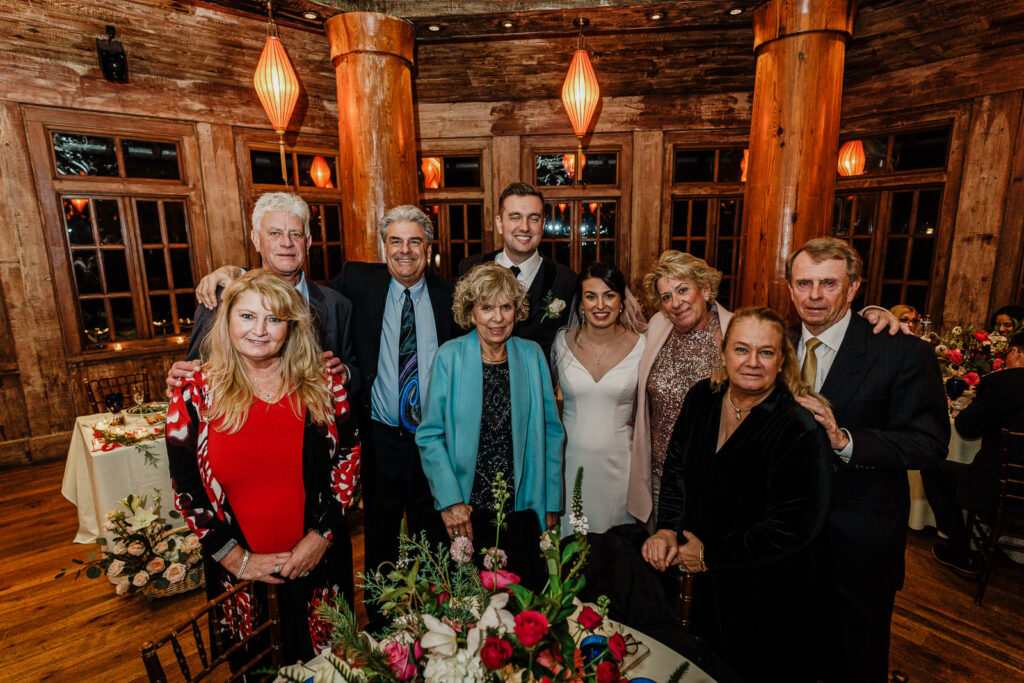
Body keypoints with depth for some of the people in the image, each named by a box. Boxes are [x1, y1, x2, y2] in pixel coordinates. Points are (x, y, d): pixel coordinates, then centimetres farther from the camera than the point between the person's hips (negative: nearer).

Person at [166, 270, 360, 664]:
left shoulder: (323, 384, -8)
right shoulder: (197, 393, -8)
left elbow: (349, 459, -4)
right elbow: (186, 488, -6)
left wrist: (320, 536, -11)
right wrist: (237, 558, -9)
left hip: (319, 564, 1)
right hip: (238, 572, 0)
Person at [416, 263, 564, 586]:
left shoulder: (532, 355, 0)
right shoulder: (449, 356, -7)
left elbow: (550, 432, 4)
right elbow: (430, 436, -4)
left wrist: (551, 503, 4)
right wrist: (450, 500, -10)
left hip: (522, 509, 2)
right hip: (464, 510, -1)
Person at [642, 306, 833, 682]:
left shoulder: (800, 429, -25)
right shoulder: (702, 397, -7)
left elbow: (792, 526, -23)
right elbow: (677, 465, 5)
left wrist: (709, 555, -16)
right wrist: (668, 527, -6)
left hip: (767, 595, -5)